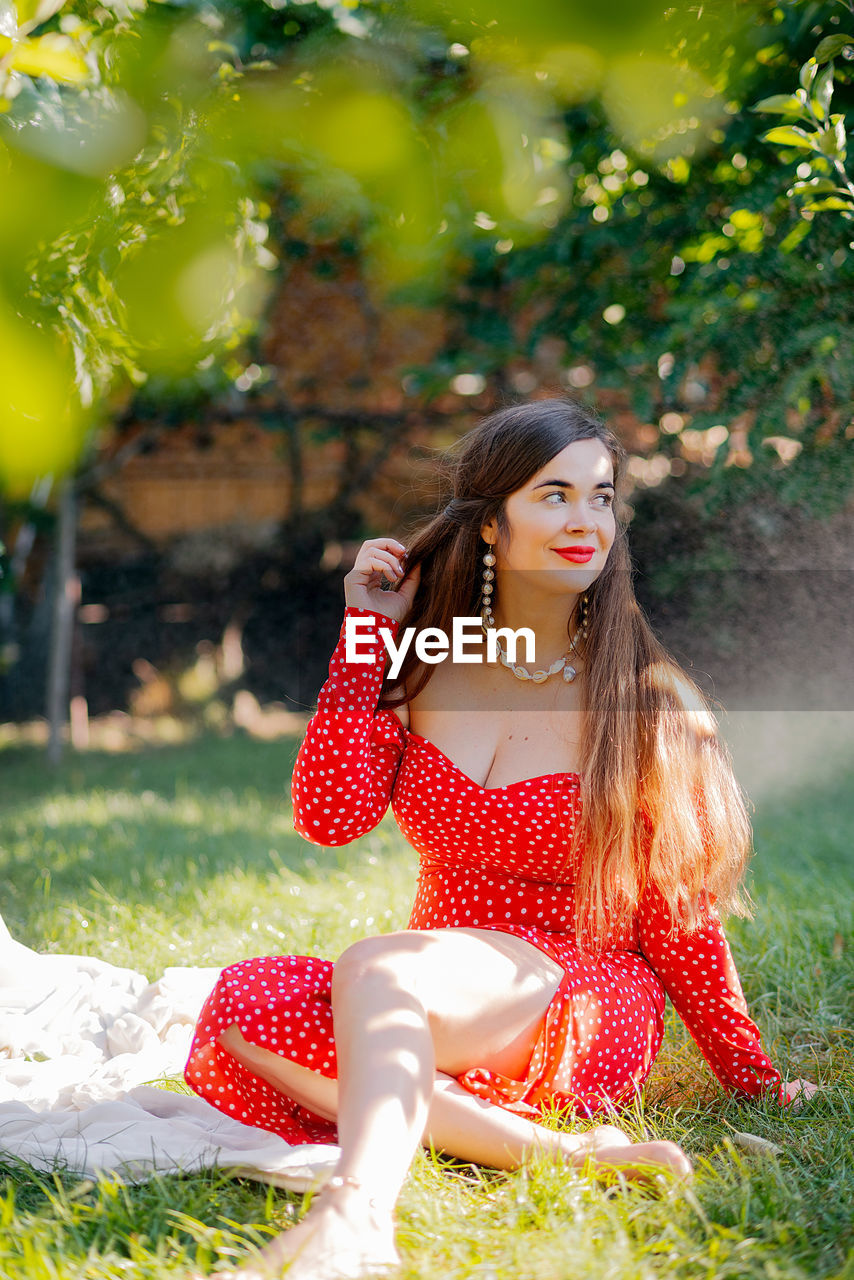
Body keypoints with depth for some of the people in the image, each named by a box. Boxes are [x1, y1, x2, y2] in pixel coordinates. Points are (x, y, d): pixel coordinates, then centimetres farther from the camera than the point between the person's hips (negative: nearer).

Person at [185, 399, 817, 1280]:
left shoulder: (648, 701, -2)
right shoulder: (421, 666, 6)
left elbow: (676, 911, 1)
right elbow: (330, 817, -7)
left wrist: (751, 1077, 0)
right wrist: (369, 636, -7)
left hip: (584, 1005, -5)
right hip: (437, 992, 5)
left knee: (374, 971, -34)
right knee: (243, 1008, -25)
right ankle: (556, 1148, -29)